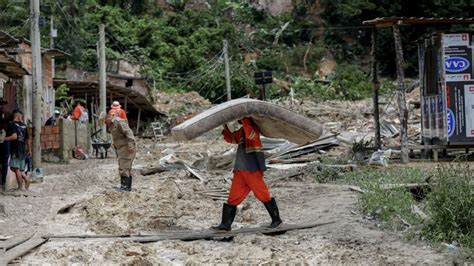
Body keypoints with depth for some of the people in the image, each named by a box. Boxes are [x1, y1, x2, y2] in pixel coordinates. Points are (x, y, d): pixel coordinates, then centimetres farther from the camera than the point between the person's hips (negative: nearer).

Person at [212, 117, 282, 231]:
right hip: (240, 170, 8)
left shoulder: (254, 128, -8)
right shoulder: (242, 130, 18)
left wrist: (244, 119, -27)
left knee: (263, 195, -2)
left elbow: (250, 134, -29)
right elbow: (230, 138, 21)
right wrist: (225, 127, 7)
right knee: (233, 197, 5)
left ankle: (276, 219, 10)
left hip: (253, 169, -8)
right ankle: (226, 224, 6)